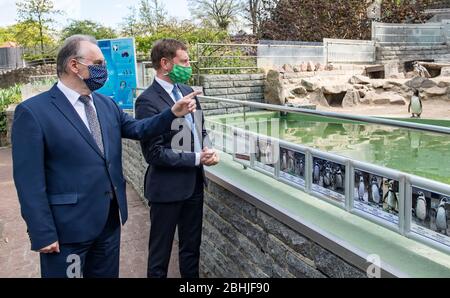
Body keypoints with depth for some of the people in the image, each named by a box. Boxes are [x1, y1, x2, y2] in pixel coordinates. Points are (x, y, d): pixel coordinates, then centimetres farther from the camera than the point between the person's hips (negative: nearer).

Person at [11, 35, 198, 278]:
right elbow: (29, 180, -15)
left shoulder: (107, 104, 7)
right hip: (67, 227, -6)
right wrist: (43, 234, -16)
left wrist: (173, 113, -6)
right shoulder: (32, 111, -14)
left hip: (110, 219, 7)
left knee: (107, 274, 22)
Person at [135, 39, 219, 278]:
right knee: (160, 252, 10)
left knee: (191, 246, 20)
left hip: (194, 182, 7)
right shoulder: (148, 101, -17)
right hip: (167, 186, -7)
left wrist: (207, 149, -6)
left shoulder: (187, 91, 6)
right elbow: (154, 153, -19)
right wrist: (197, 158, -17)